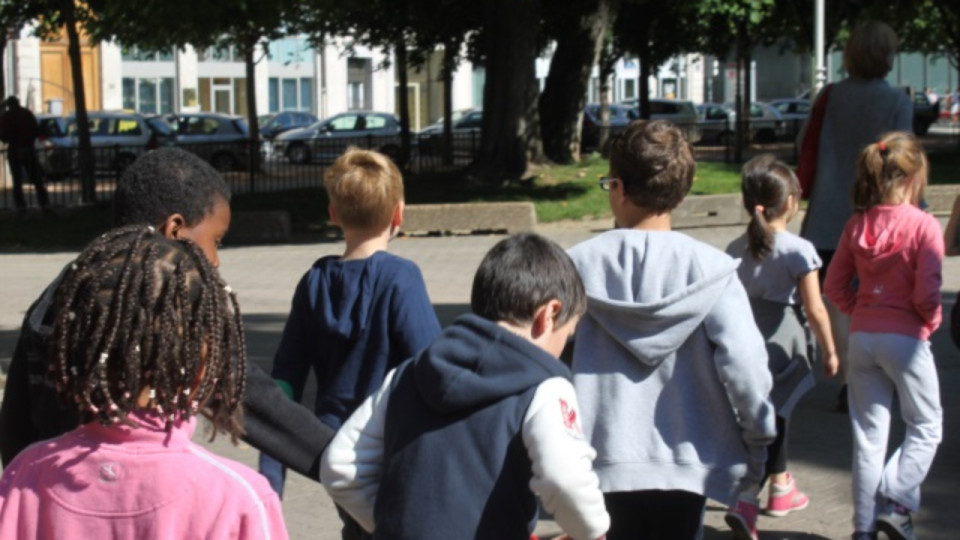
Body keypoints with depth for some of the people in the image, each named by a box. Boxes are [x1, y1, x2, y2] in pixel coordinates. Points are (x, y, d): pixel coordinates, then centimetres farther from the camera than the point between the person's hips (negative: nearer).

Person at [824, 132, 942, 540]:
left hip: (862, 337, 5)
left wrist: (862, 312, 13)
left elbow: (834, 286, 3)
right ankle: (894, 503, 1)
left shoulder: (856, 225, 2)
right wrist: (931, 321, 1)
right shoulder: (924, 225, -13)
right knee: (926, 426, 14)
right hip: (906, 338, -5)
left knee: (869, 432, 12)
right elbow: (927, 292, -17)